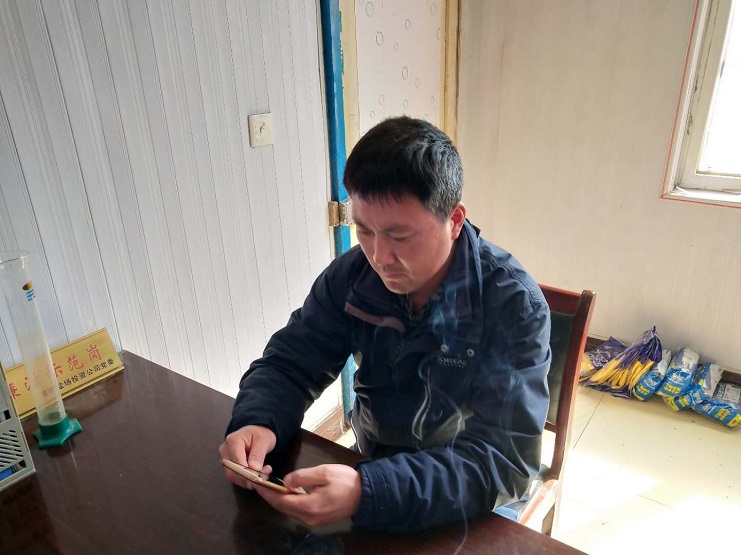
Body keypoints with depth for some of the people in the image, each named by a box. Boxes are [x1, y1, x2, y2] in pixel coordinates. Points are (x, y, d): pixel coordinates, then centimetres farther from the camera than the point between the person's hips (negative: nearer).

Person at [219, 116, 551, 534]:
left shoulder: (515, 307, -23)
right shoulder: (352, 276, -11)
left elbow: (506, 460, -28)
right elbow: (288, 363, -4)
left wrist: (368, 494, -43)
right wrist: (257, 423, -26)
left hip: (472, 503, -2)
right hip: (373, 470, 3)